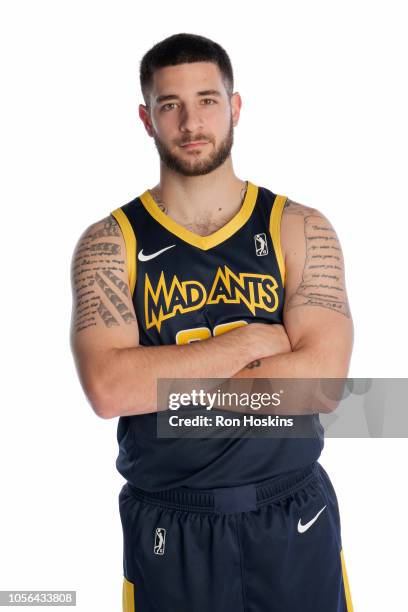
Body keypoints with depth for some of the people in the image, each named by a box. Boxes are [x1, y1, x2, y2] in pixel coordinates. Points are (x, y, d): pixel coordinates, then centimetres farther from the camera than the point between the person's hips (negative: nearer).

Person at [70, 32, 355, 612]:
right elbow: (108, 388, -19)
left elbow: (321, 375, -16)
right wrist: (253, 339, -18)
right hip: (168, 532, 0)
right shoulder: (109, 244, -5)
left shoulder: (301, 230, -4)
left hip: (294, 520, 1)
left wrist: (157, 381, -16)